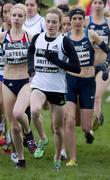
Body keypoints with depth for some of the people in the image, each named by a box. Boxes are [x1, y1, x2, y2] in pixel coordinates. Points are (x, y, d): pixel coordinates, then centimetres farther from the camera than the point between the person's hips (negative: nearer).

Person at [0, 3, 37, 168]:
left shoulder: (30, 37, -2)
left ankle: (28, 133, 1)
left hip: (26, 82, -2)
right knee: (14, 126, 6)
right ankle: (20, 159, 22)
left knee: (18, 112, -31)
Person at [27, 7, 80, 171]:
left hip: (57, 88, -1)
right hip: (39, 85, 1)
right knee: (34, 111, -32)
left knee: (57, 128, 9)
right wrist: (31, 68, 9)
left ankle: (57, 158, 31)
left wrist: (56, 61, -19)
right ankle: (42, 140, -8)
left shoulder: (64, 41, -7)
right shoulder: (37, 38, 3)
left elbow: (76, 68, -10)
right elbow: (30, 52, 27)